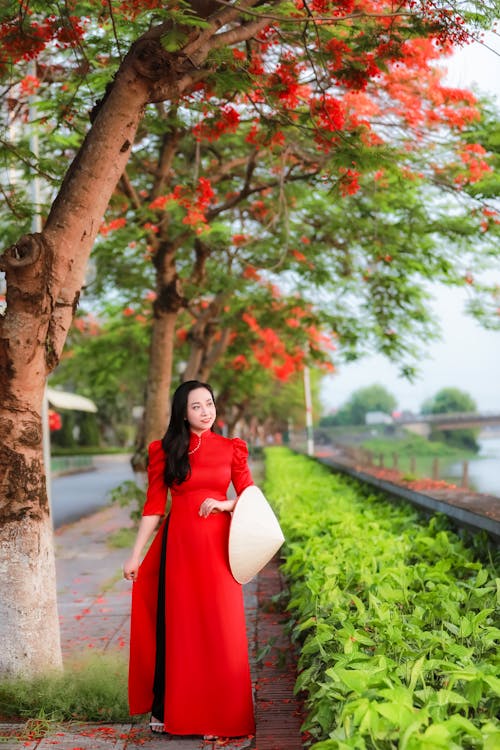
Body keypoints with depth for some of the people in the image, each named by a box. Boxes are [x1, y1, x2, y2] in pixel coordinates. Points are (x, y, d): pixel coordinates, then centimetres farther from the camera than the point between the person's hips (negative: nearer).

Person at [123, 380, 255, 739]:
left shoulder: (232, 449, 5)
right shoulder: (164, 450, 2)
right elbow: (154, 507, 2)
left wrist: (224, 504, -11)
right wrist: (136, 555, -1)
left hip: (217, 545, 1)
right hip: (178, 544, -1)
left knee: (220, 629, 2)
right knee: (176, 626, 5)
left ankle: (218, 713, 16)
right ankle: (168, 709, 20)